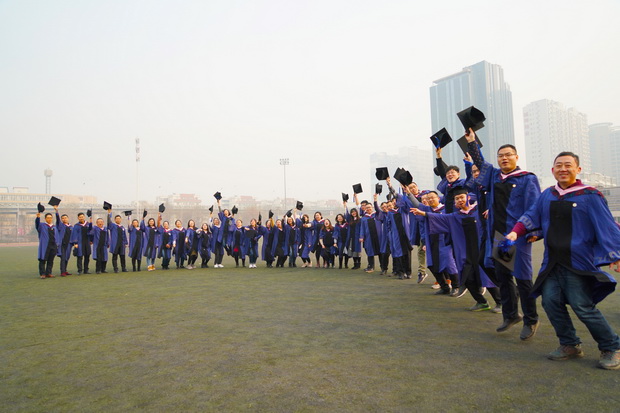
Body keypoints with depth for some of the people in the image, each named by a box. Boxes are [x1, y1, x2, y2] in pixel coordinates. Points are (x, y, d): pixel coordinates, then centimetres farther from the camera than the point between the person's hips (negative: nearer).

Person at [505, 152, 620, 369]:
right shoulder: (547, 195, 9)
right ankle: (570, 345, 20)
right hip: (552, 263, 5)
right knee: (551, 301, 1)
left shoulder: (590, 196, -7)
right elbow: (531, 216, 11)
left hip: (578, 264, -5)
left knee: (583, 307, -5)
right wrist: (515, 232, -6)